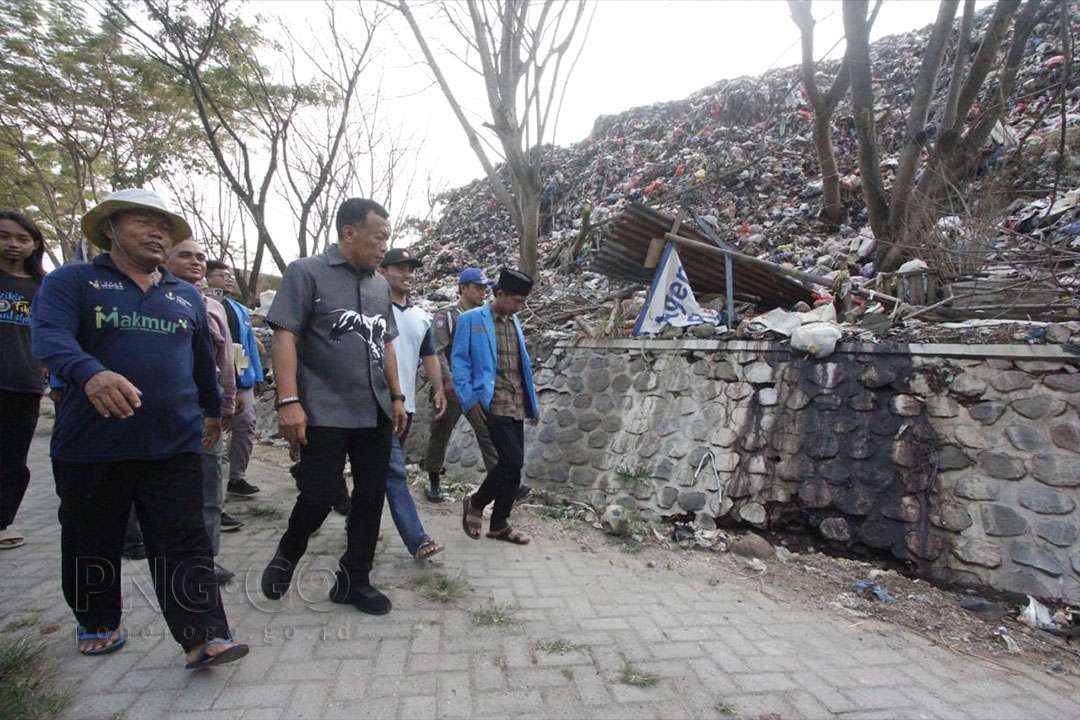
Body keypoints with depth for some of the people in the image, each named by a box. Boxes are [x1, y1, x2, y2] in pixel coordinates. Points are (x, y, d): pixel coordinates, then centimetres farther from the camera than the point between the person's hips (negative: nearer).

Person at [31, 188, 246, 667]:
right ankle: (96, 624, 37)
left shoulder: (187, 296, 13)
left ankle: (203, 637, -1)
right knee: (93, 544, 15)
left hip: (174, 446, 2)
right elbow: (49, 336, -20)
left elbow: (203, 359, 22)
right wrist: (90, 373, -40)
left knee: (183, 544, -2)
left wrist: (212, 409, 29)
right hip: (92, 445, -1)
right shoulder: (71, 281, 0)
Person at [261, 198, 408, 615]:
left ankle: (353, 580, 24)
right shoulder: (306, 273, -4)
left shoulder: (380, 285, 14)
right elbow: (284, 337, -10)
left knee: (371, 496, 8)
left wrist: (396, 397, 14)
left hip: (376, 413, 6)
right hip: (325, 413, -6)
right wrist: (289, 401, -18)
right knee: (320, 495, 0)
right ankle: (285, 557, 30)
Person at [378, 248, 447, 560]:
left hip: (405, 404, 7)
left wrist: (439, 389, 7)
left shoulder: (421, 317, 15)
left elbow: (429, 356, 18)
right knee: (394, 470, -8)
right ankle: (417, 540, -8)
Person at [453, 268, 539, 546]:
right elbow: (460, 361, -5)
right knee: (512, 461, -14)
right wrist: (469, 399, -13)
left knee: (513, 464, 7)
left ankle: (499, 524, 21)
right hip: (494, 404, -7)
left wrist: (533, 401, 15)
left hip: (517, 405, 7)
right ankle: (475, 503, 11)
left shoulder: (514, 323, 17)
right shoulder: (471, 319, -2)